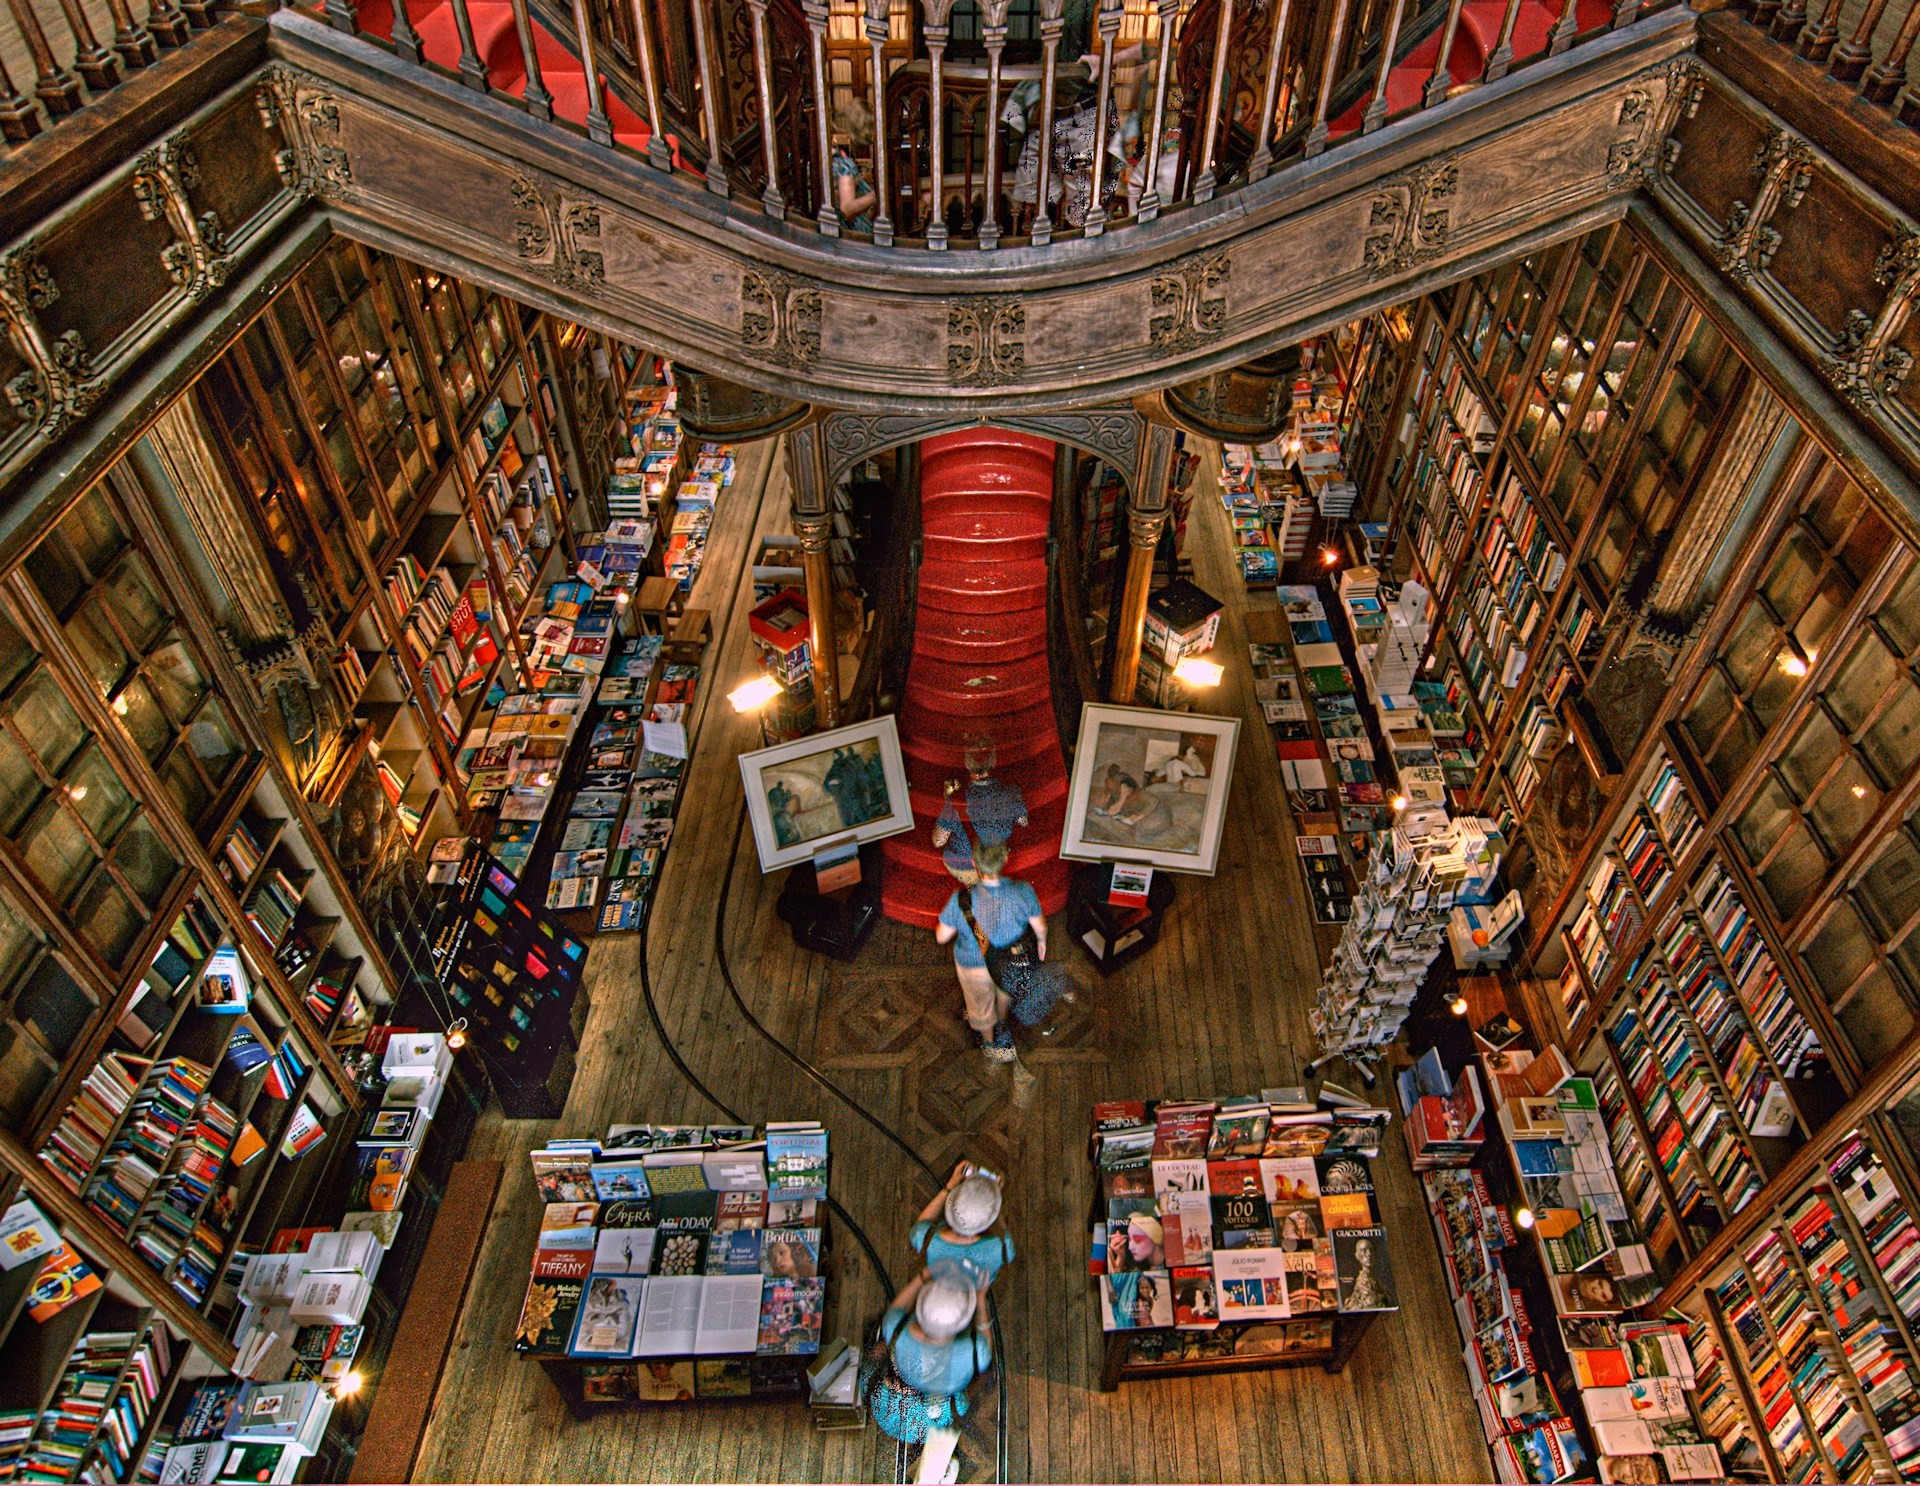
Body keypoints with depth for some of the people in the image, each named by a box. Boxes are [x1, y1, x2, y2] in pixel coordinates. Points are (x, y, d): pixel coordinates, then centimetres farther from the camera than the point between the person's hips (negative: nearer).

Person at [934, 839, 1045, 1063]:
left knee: (981, 1005, 31)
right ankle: (1002, 1025, 67)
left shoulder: (961, 901, -35)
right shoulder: (1022, 892, -32)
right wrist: (1041, 940, 9)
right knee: (1005, 989, 38)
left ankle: (990, 1044, 60)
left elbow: (941, 937, -20)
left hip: (974, 965, -2)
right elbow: (1040, 926, -15)